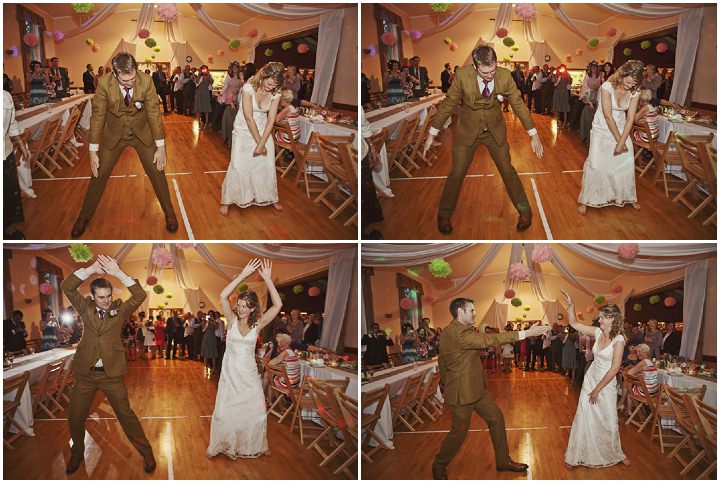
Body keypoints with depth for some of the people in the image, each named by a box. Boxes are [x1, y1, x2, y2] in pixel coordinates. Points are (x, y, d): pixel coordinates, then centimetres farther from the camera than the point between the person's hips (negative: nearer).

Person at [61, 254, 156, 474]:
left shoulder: (119, 309, -1)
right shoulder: (86, 307, 2)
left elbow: (140, 295, -15)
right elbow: (66, 287, -10)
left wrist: (119, 273, -23)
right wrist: (91, 269, -20)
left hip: (111, 373, -2)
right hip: (85, 373, 2)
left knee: (125, 414, 2)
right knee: (75, 416, 9)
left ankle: (146, 452, 14)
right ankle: (77, 453, 32)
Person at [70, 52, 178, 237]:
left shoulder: (146, 82, -25)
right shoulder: (104, 84, -26)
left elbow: (154, 113, -16)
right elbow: (97, 116, -18)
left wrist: (161, 147, -14)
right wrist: (93, 151, -16)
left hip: (142, 132, 0)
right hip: (114, 133, 0)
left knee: (157, 171, 4)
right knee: (98, 174, 5)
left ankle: (169, 212, 26)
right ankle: (84, 217, 24)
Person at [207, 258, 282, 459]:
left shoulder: (258, 324, -6)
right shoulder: (232, 319, -7)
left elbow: (278, 305, -19)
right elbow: (223, 296, -23)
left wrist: (267, 279, -25)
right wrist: (243, 275, -28)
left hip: (249, 375, 1)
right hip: (230, 373, -1)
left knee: (256, 413, 8)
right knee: (224, 413, 5)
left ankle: (257, 446, 30)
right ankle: (217, 446, 26)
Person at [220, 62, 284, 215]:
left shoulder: (275, 93, -14)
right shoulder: (249, 88, -26)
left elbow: (271, 120, -13)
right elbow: (249, 118, -24)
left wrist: (261, 144, -17)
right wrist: (259, 143, -19)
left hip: (263, 129, 4)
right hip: (244, 130, -4)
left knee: (268, 165, 5)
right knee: (238, 165, -7)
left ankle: (270, 197, 25)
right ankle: (226, 200, 7)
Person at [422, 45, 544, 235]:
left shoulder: (505, 76, -20)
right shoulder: (463, 75, -23)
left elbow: (518, 104, -9)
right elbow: (448, 103, -12)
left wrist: (534, 134, -7)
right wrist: (432, 133, -7)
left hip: (495, 130, 1)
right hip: (468, 130, -1)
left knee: (507, 170, 9)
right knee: (457, 173, 6)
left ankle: (524, 211, 27)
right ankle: (444, 215, 25)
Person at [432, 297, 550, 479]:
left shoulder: (451, 332, 7)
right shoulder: (457, 333, -27)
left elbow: (442, 361, 18)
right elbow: (490, 340, -32)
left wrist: (445, 384, 28)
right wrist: (526, 333, -32)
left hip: (476, 389, 10)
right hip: (462, 392, -10)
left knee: (496, 419, 12)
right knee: (459, 430, 4)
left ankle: (503, 461, 23)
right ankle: (439, 466, 25)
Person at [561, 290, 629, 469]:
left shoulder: (618, 340, -19)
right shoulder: (598, 332, -3)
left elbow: (614, 368, -20)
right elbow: (574, 324, 6)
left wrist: (597, 390, -17)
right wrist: (570, 305, -9)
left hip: (607, 384, -4)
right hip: (590, 379, 4)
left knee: (608, 421, 8)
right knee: (583, 418, 5)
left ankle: (616, 454, 32)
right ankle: (574, 456, 14)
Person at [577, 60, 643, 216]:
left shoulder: (634, 92, -12)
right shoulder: (607, 87, -25)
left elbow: (630, 119, -11)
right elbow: (608, 116, -24)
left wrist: (622, 142, -18)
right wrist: (619, 140, -19)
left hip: (621, 130, 4)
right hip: (602, 131, -4)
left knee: (627, 164, 8)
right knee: (596, 165, -7)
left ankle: (628, 197, 28)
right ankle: (585, 200, 6)